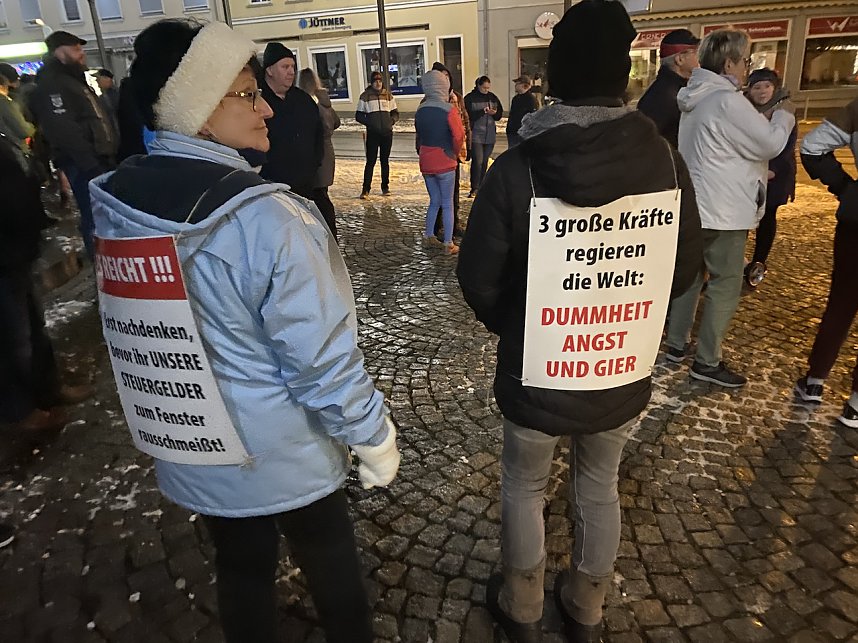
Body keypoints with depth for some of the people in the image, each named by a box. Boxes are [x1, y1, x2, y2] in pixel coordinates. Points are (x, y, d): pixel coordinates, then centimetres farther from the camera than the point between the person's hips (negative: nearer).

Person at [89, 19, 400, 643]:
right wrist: (374, 439, -11)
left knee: (241, 567, 27)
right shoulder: (268, 218, -30)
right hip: (285, 451, -5)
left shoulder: (115, 203, -8)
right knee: (330, 565, 22)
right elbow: (322, 357, -26)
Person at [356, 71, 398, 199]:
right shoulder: (365, 96, 0)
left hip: (387, 133, 3)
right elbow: (358, 116, 2)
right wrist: (369, 123, -14)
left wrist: (392, 121, -7)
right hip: (372, 134, -3)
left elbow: (395, 113, 13)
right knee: (370, 161, -6)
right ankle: (365, 189, -3)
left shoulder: (388, 95, 8)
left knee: (385, 161, 10)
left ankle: (385, 187, 18)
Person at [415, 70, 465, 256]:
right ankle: (448, 244, 6)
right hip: (445, 163, -5)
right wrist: (455, 153, 4)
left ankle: (428, 236, 24)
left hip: (426, 163, 5)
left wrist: (422, 154, 14)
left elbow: (419, 135, 7)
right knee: (447, 204, 3)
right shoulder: (449, 110, -15)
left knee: (434, 201, 19)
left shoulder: (420, 110, 1)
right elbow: (459, 136, -13)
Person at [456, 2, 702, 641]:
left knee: (524, 488, 21)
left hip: (535, 372, -2)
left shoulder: (518, 167, -20)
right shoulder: (664, 160, -11)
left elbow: (478, 279, -14)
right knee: (600, 489, 24)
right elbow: (686, 265, 0)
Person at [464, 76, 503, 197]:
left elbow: (500, 115, 13)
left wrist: (494, 113, -9)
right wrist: (483, 111, -21)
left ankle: (481, 187, 17)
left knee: (485, 161, 8)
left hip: (490, 135, 5)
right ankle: (474, 188, -5)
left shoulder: (493, 98, 11)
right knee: (477, 161, -12)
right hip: (475, 134, -5)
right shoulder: (470, 98, -3)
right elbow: (468, 115, -12)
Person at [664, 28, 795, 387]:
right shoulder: (728, 100, -19)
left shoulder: (697, 98, 11)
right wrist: (784, 114, 6)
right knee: (726, 285, -1)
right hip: (722, 210, -9)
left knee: (690, 274, 15)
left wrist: (756, 171, 17)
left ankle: (676, 344, 23)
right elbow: (771, 143, -12)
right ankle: (707, 362, 6)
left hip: (693, 204, 9)